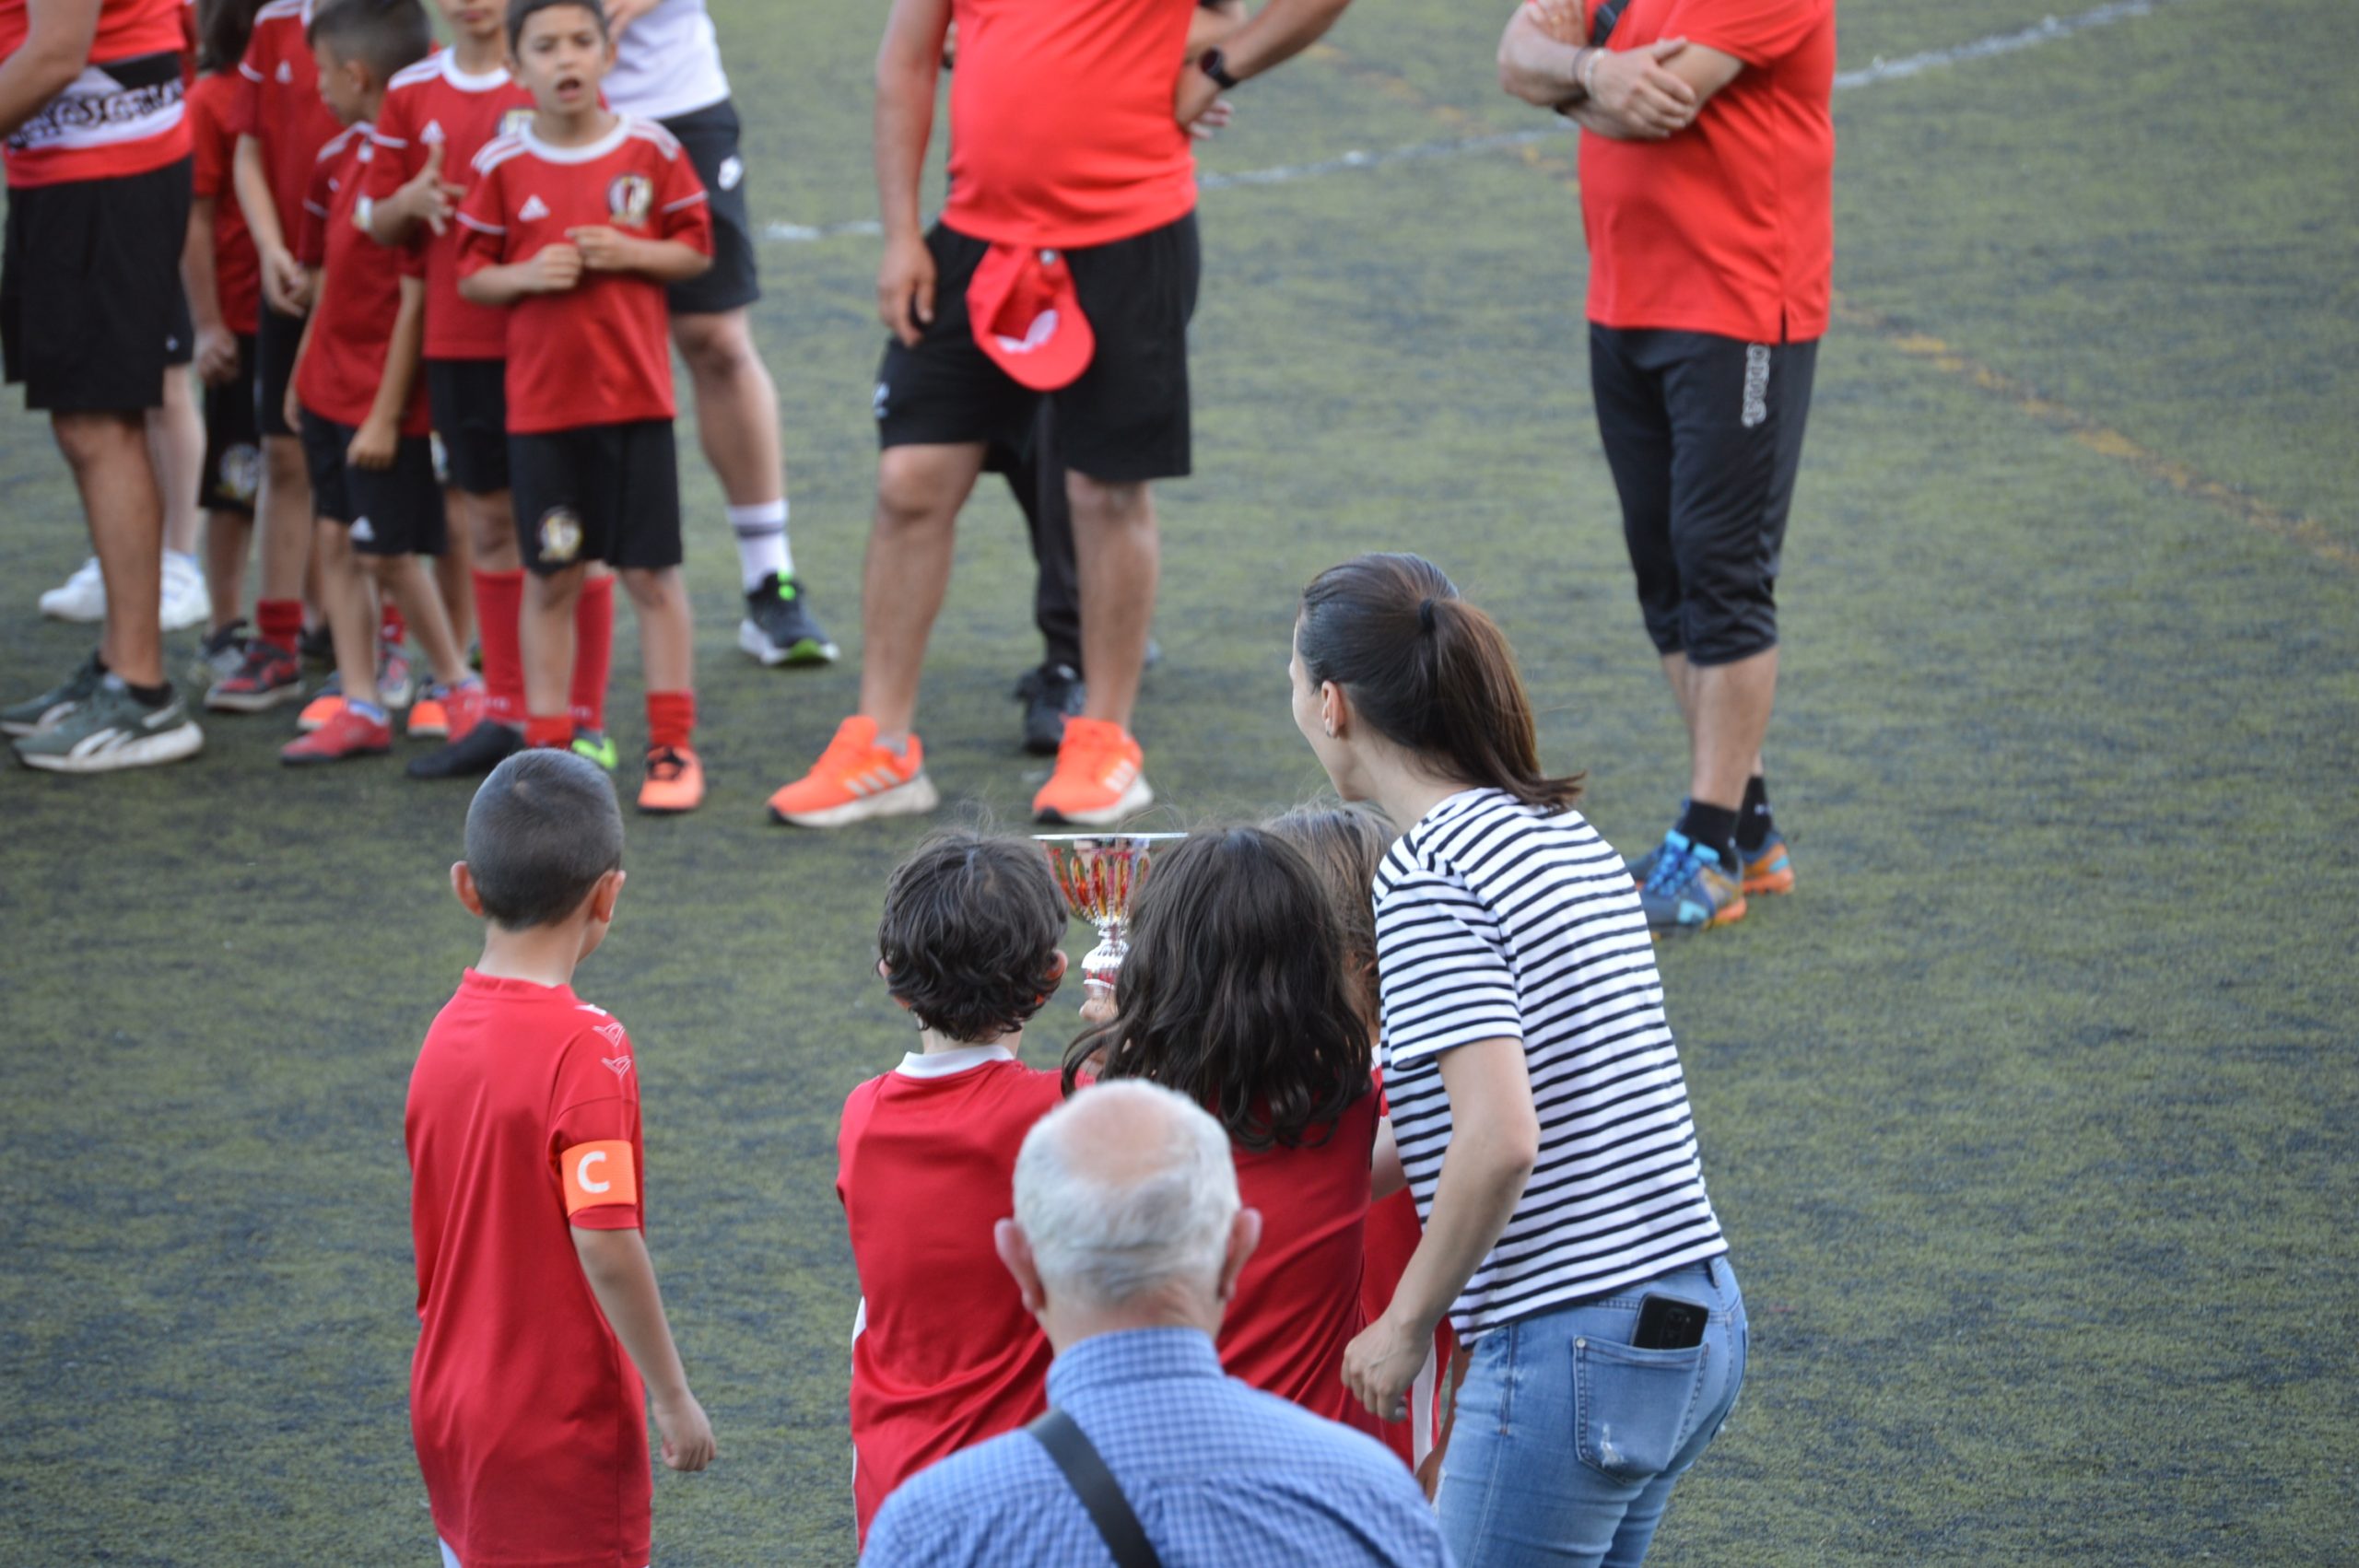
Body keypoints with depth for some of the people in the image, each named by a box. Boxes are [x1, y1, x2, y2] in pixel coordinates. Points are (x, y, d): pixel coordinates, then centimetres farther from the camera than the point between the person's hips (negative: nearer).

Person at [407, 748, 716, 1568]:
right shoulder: (586, 1047, -20)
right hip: (559, 1426, -7)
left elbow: (444, 1229, 9)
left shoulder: (445, 1032, 1)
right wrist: (672, 1395, -14)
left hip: (451, 1405, 7)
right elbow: (605, 1243, -23)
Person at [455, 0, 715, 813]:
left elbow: (696, 250, 5)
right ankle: (547, 745, 13)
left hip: (635, 395, -1)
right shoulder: (502, 165, 1)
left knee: (651, 572, 1)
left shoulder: (650, 150, 0)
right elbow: (469, 274, 6)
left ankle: (672, 744, 8)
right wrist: (526, 274, -13)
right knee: (550, 577, 5)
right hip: (538, 402, 1)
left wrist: (629, 253, -12)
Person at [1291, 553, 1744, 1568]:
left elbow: (1500, 1142, -23)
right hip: (1699, 1325, 9)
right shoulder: (1567, 834, 13)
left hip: (1571, 1353, -9)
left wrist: (1406, 1325, -11)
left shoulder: (1427, 874, -14)